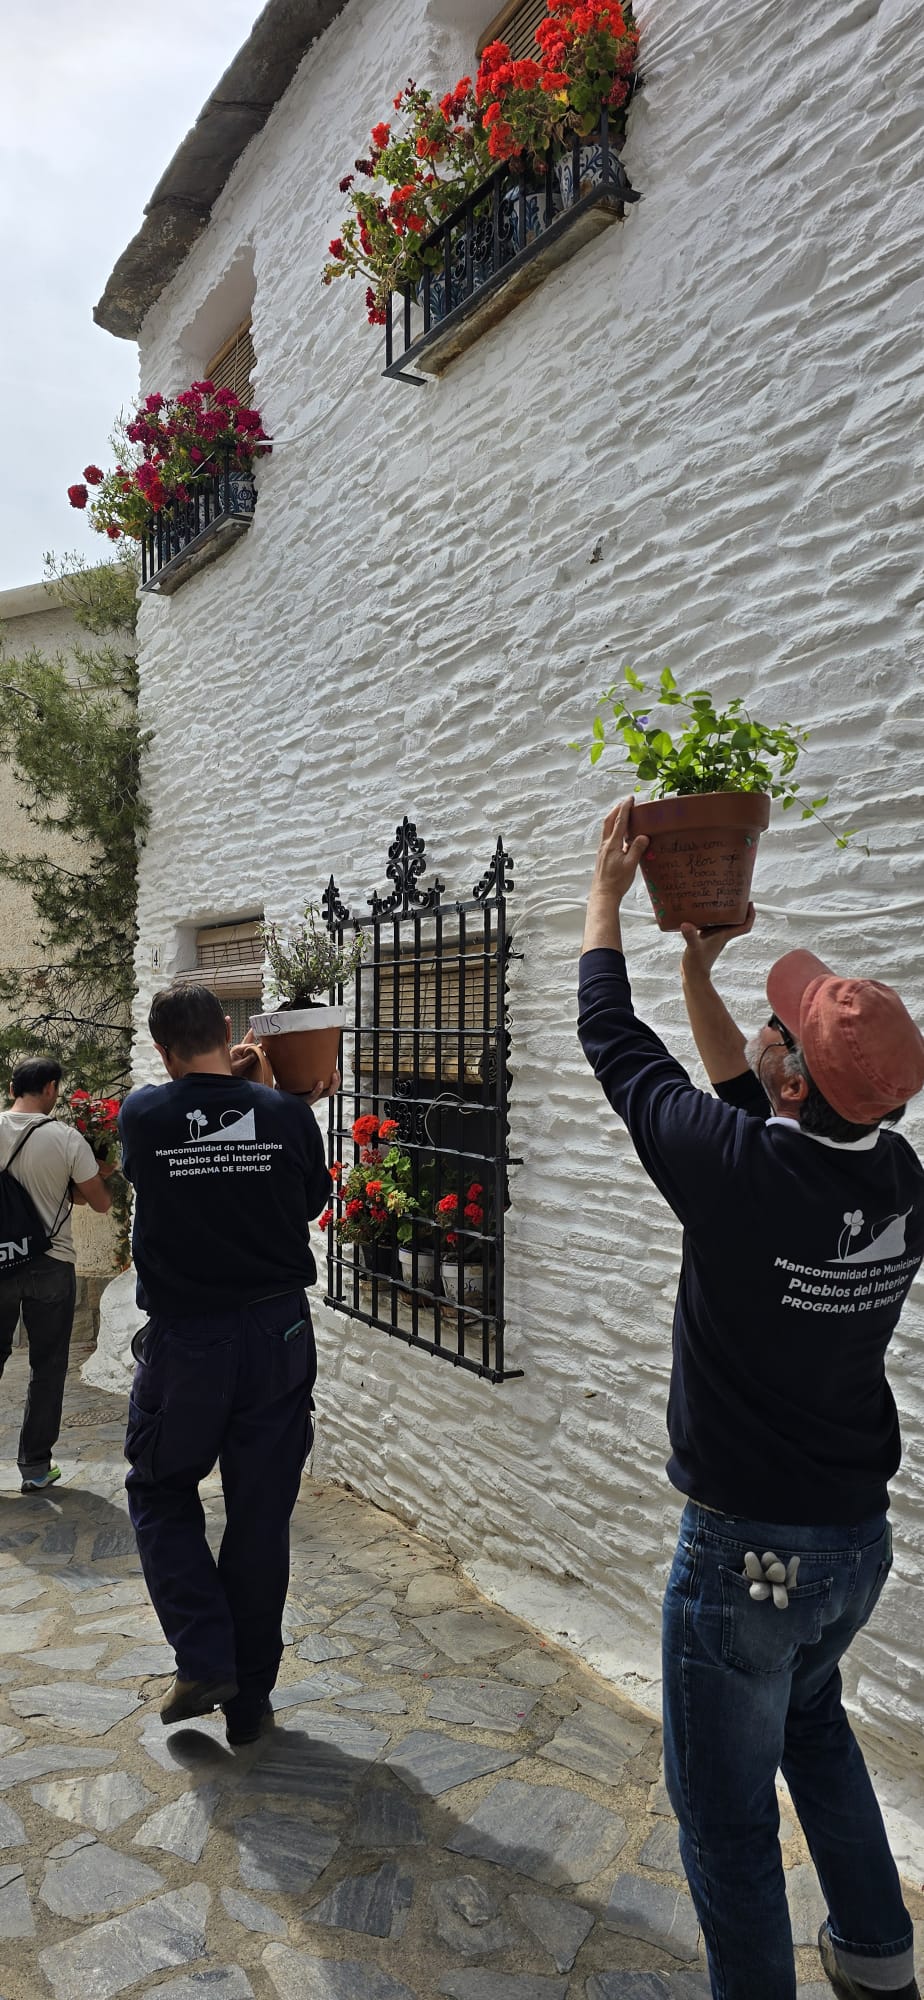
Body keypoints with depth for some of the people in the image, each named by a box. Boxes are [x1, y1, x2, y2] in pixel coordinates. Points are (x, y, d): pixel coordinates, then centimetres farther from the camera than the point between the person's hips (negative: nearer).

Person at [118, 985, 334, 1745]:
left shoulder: (143, 1116, -11)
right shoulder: (288, 1114, -9)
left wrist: (219, 1078, 18)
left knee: (161, 1495, 22)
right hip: (278, 1337, 2)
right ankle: (249, 1701, 24)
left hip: (183, 1341, -1)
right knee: (261, 1518, 12)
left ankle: (205, 1660, 12)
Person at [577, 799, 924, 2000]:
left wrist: (609, 887, 1)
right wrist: (699, 970, 13)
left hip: (748, 1544, -7)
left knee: (725, 1802, 13)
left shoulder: (738, 1175, -28)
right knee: (811, 1716, 33)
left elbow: (615, 1042, -13)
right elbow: (754, 1106, 9)